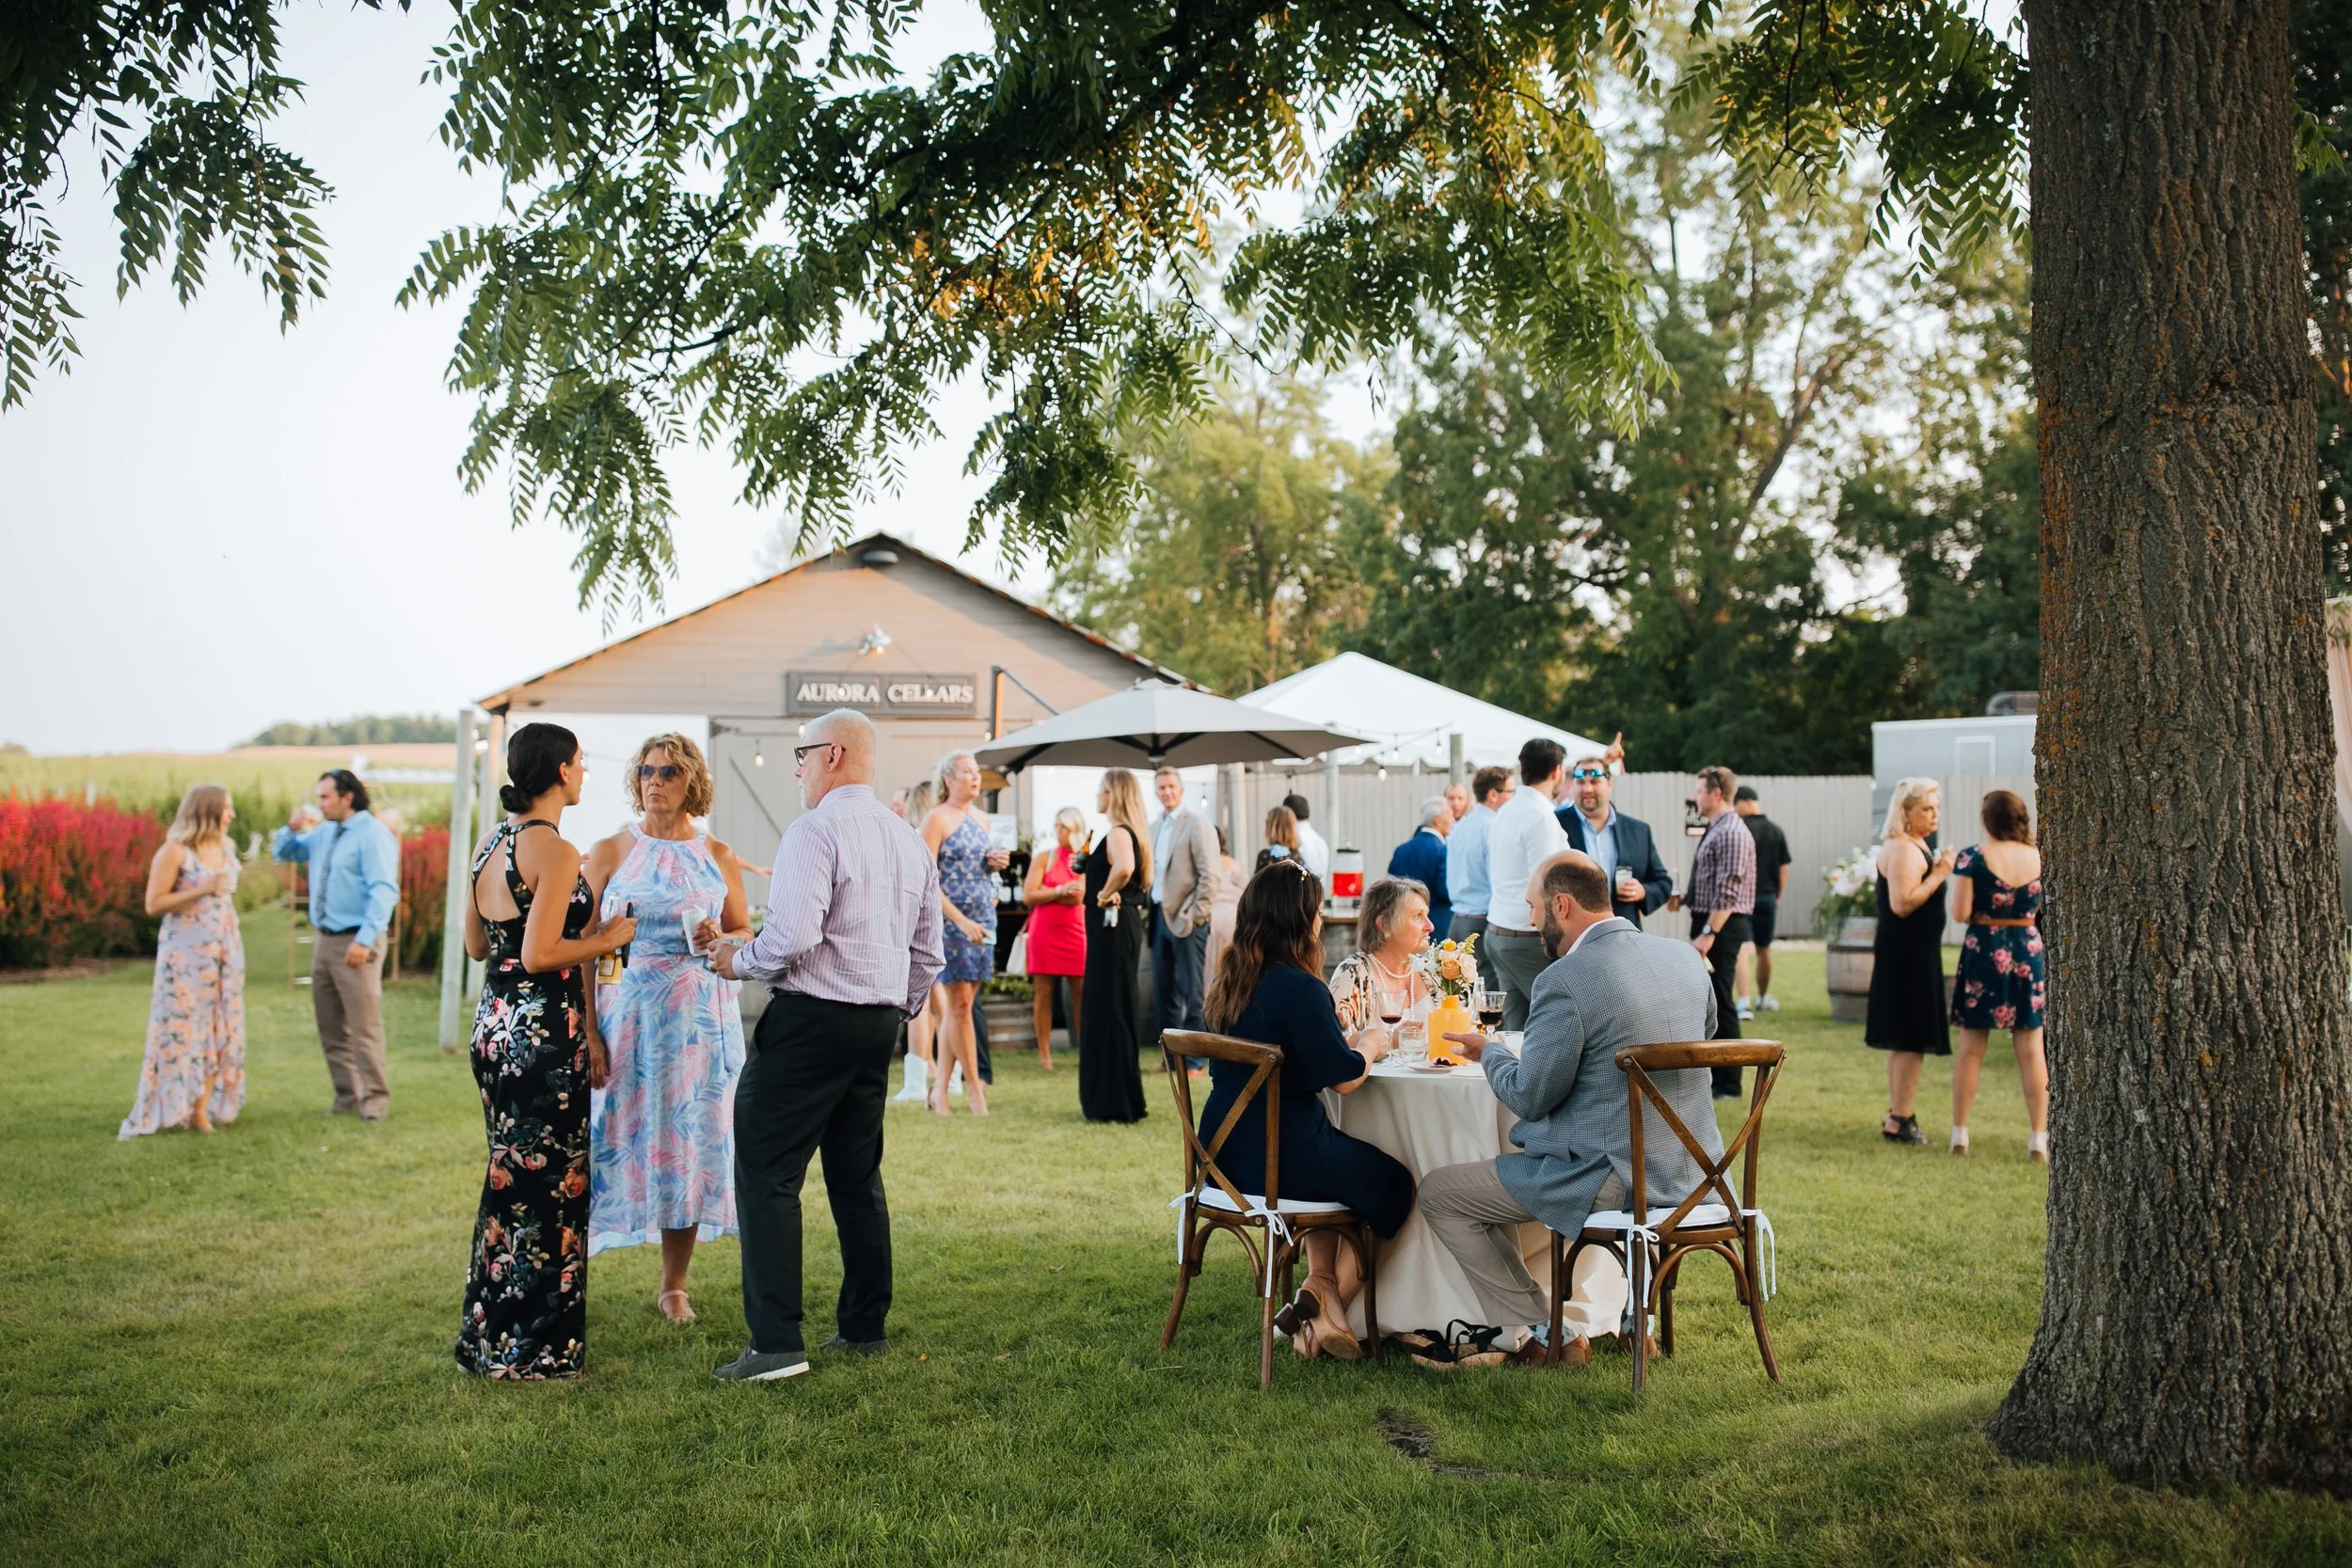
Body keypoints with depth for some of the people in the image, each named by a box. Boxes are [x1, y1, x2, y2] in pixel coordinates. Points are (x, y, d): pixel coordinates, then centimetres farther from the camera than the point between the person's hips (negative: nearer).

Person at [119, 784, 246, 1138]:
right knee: (182, 1028, -4)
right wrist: (202, 890, -21)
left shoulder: (226, 848, 10)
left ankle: (202, 1109, 6)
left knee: (220, 1029, 3)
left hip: (224, 950, 6)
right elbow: (154, 904, -13)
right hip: (185, 952, -6)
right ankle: (171, 1109, 2)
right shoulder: (175, 851, -10)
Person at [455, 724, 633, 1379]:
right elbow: (538, 956, -22)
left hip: (493, 1023, 9)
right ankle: (533, 1348, 10)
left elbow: (477, 945, 16)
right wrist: (606, 940, -8)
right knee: (547, 1186, 1)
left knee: (509, 1179, 19)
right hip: (544, 1030, -9)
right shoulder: (557, 851, -16)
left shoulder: (489, 843, 10)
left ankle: (488, 1337, 28)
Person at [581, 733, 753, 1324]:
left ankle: (674, 1286, 18)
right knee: (616, 1136, -3)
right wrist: (588, 1029, -10)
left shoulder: (718, 857, 8)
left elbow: (745, 931, 15)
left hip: (701, 1016, 2)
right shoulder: (610, 852, 1)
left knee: (690, 1141, 4)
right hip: (626, 1012, -2)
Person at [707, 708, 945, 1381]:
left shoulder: (814, 829, -12)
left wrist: (739, 960, -5)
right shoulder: (912, 840, 13)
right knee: (858, 1176, 16)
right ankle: (866, 1328, 22)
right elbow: (928, 953, 16)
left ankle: (776, 1343, -6)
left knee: (767, 1175, -3)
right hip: (879, 1024, 8)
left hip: (811, 1019, -8)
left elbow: (793, 936, -22)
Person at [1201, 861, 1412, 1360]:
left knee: (1341, 1165, 35)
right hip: (1280, 1159, -9)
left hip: (1226, 1154, 9)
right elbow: (1343, 1076, -19)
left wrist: (1333, 1028, 18)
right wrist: (1370, 1043, 0)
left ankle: (1320, 1285, 26)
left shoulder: (1230, 983, 5)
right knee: (1393, 1183, 15)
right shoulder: (1299, 988, -21)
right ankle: (1327, 1308, 17)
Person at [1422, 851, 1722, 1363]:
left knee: (1438, 1193, 5)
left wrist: (1486, 1052, 6)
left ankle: (1543, 1332, 9)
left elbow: (1529, 1097, -14)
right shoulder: (1686, 958, 3)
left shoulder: (1565, 981, -19)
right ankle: (1636, 1306, 34)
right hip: (1691, 1170, 8)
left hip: (1614, 1178, -8)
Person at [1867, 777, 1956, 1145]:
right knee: (1912, 1039, -8)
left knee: (1903, 1039, 15)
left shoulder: (1915, 846, 16)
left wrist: (1938, 871, 13)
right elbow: (1902, 904, -25)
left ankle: (1898, 1115, 23)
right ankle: (1900, 1119, -3)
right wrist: (1939, 874, -20)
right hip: (1907, 954, -11)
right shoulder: (1902, 849, -17)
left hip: (1913, 953, 11)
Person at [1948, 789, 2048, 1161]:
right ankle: (2038, 1137, 8)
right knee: (2031, 1048, 8)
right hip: (2028, 951, 2)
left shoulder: (1972, 858, -11)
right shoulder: (2038, 857, 0)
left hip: (1983, 952, -2)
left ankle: (1959, 1133, 10)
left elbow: (1960, 913, -13)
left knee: (1970, 1047, 6)